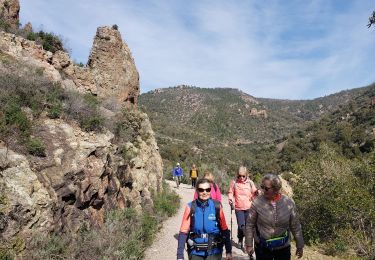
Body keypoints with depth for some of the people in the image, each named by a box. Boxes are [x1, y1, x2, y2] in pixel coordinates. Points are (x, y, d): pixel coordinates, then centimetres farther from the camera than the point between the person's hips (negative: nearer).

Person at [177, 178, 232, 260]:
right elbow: (184, 232, -8)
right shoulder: (191, 207, -10)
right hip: (195, 252, 1)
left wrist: (229, 251, 2)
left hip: (214, 251, -1)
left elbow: (224, 230, 0)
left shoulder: (217, 206, -9)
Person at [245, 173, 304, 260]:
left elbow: (295, 226, -1)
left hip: (283, 247, 1)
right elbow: (250, 224, -5)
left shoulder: (289, 202, -12)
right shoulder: (257, 202, -15)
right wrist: (249, 244, -2)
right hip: (262, 248, -1)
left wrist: (300, 246, 6)